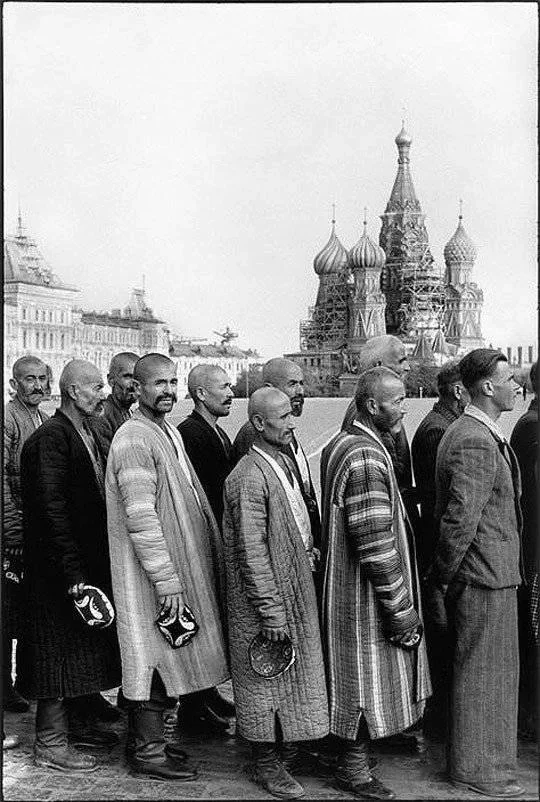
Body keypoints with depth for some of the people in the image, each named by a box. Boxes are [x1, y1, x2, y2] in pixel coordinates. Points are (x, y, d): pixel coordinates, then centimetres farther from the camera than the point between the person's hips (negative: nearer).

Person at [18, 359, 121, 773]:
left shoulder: (87, 435, 10)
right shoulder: (51, 437, -18)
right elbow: (52, 510, -22)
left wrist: (95, 566, 11)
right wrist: (74, 575, -24)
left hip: (90, 562, 9)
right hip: (57, 569, -9)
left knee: (81, 647, 19)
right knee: (59, 652, 2)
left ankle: (77, 722, 34)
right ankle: (51, 743, 14)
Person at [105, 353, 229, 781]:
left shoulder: (169, 432, 12)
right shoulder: (133, 438, -17)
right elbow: (140, 517, -22)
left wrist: (179, 574, 17)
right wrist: (166, 580, -22)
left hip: (179, 567, 9)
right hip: (152, 574, -9)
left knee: (167, 659, 16)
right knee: (155, 658, 0)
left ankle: (149, 740, 29)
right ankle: (147, 751, 14)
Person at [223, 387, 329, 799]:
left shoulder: (284, 461, 6)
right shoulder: (250, 478, -22)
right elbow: (251, 552, -23)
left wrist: (308, 549, 13)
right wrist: (271, 611, -21)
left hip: (296, 589, 9)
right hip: (266, 597, -9)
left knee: (293, 674, 20)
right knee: (267, 680, 6)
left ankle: (287, 748, 36)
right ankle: (267, 765, 22)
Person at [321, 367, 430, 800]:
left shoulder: (341, 443, 7)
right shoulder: (366, 457, -25)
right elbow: (377, 545, -27)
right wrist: (401, 609, -19)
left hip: (344, 585, 10)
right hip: (367, 596, -10)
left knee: (359, 678, 21)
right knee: (370, 682, 5)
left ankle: (353, 754, 35)